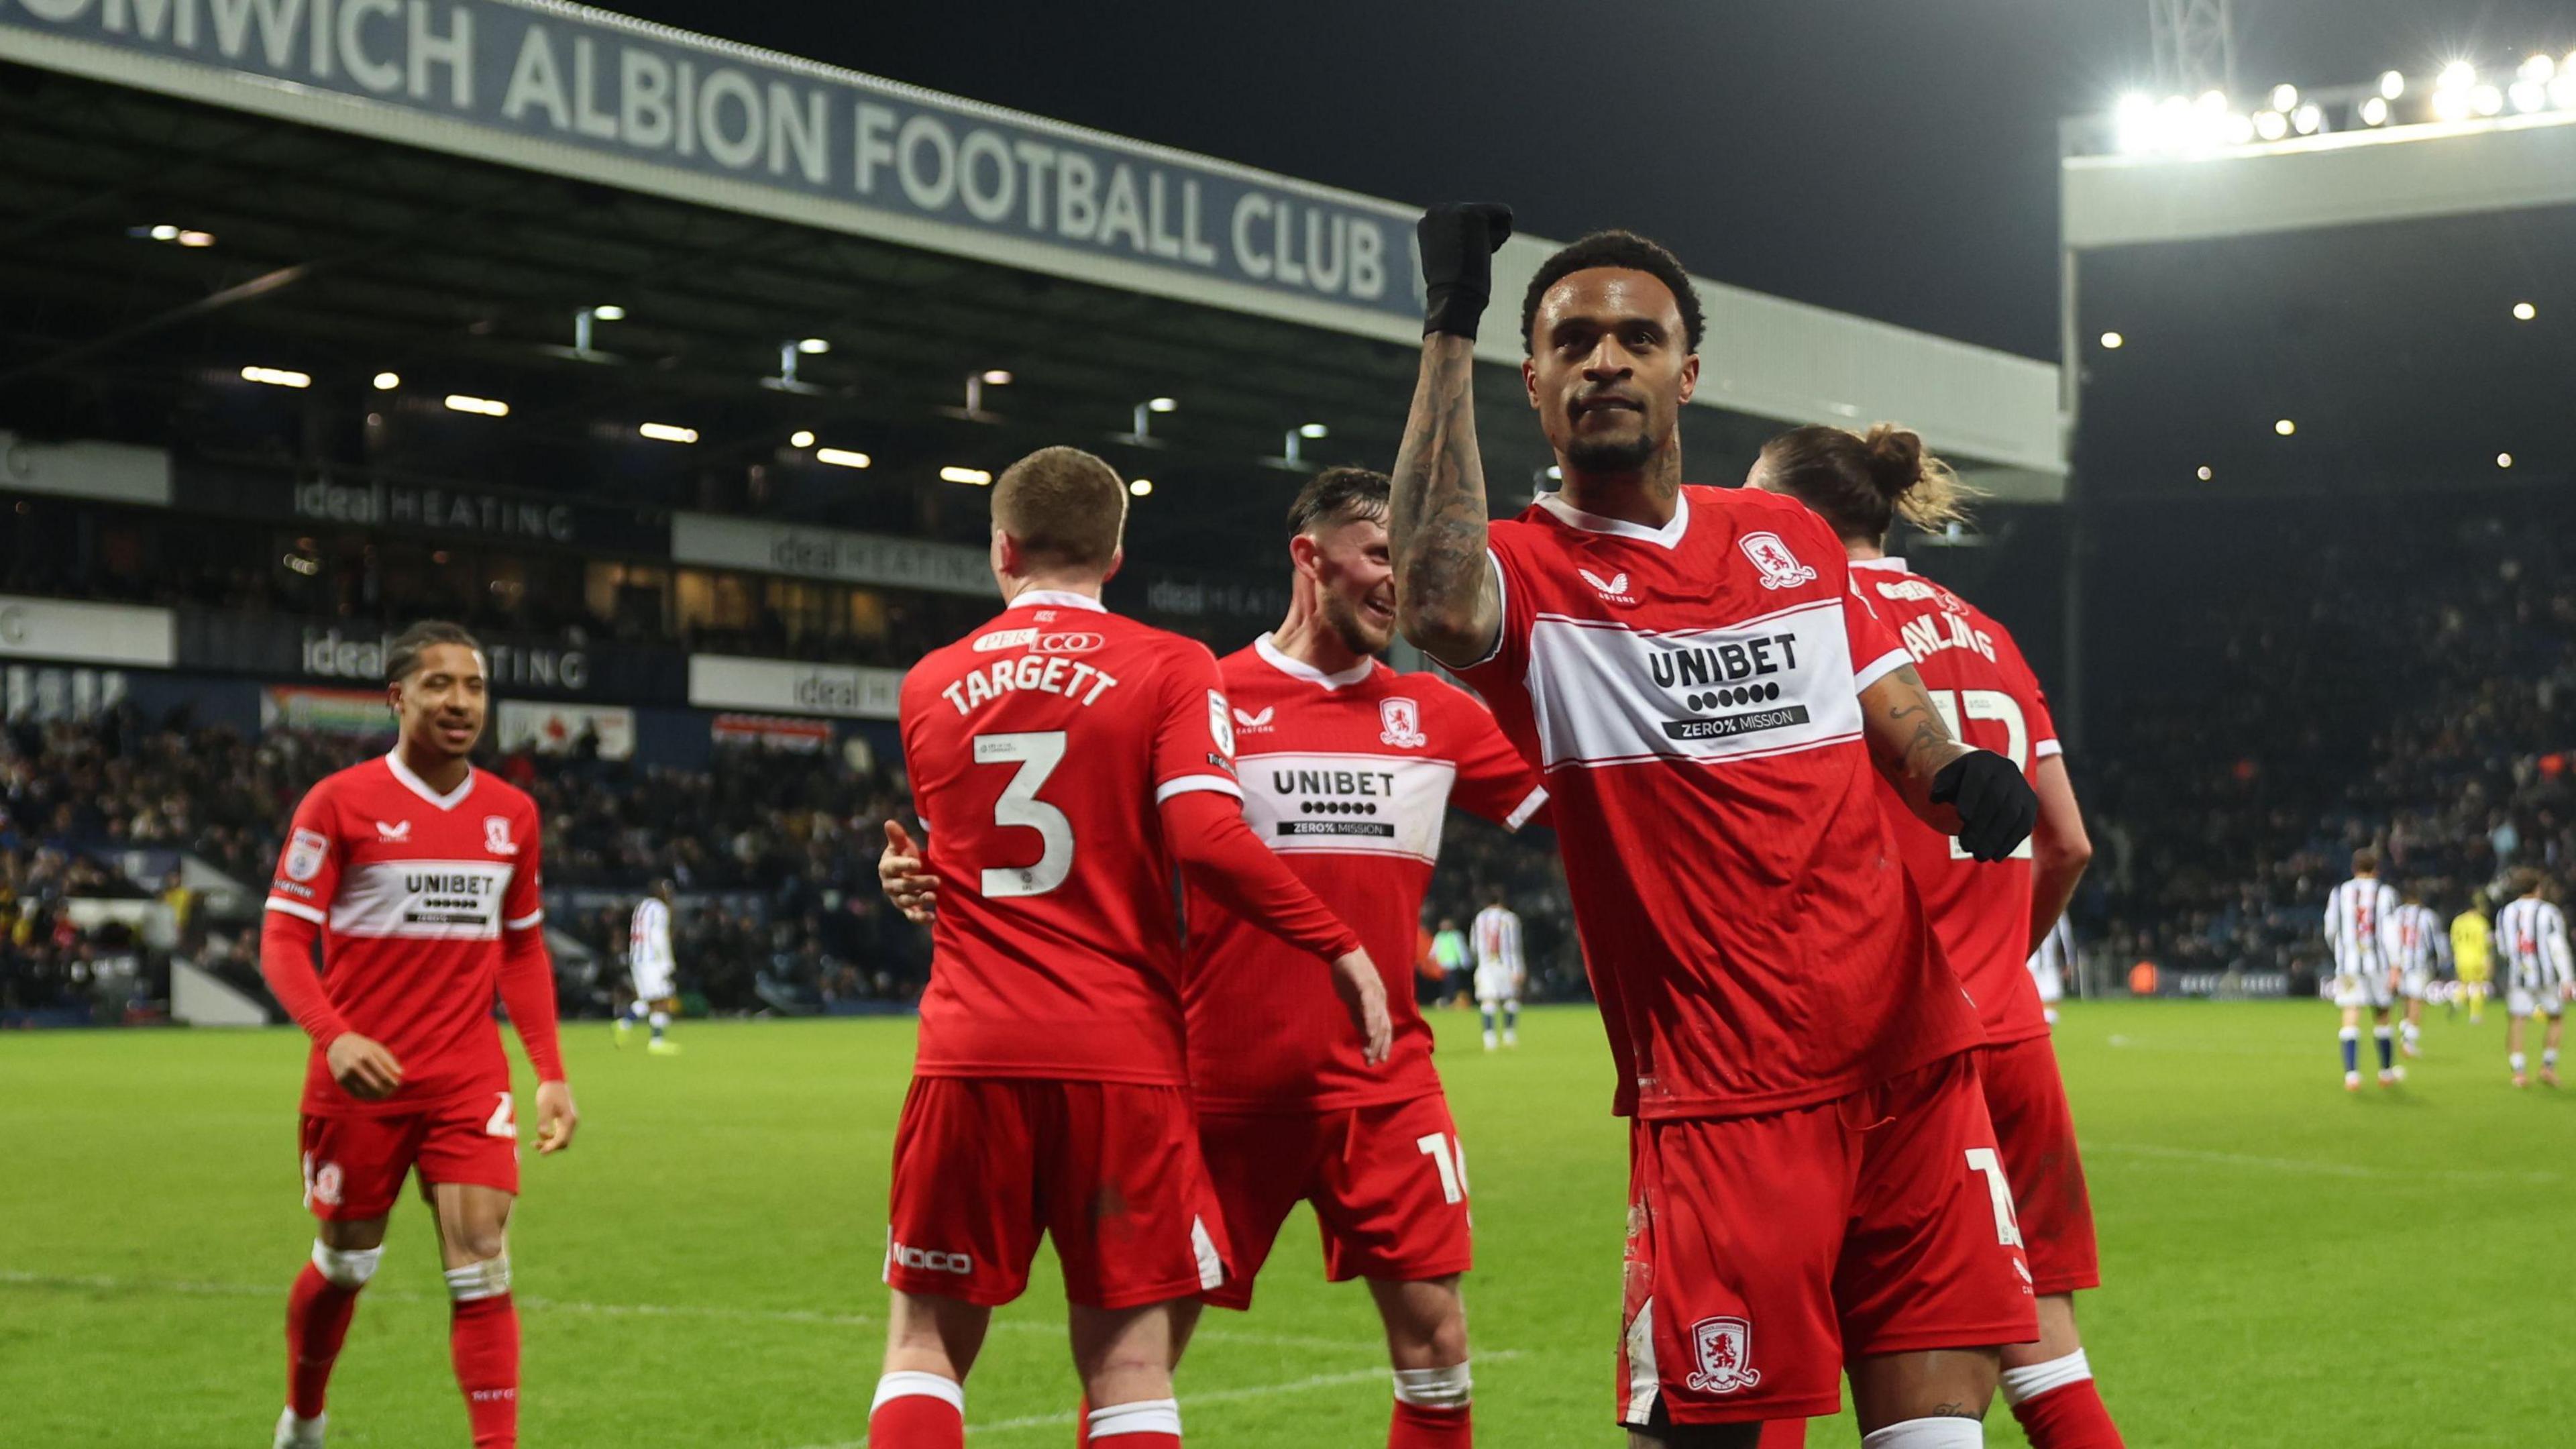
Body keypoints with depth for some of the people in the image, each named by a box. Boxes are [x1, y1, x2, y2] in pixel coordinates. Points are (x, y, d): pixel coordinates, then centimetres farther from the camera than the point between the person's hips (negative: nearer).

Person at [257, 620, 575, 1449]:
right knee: (346, 1264, 12)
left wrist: (551, 1074, 7)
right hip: (361, 1077, -2)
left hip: (469, 1080, 2)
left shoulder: (512, 813, 7)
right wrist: (334, 1036, -23)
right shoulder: (340, 803, -6)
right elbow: (281, 941, -7)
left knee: (482, 1268, -10)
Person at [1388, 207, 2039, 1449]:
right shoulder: (1525, 570, -2)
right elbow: (1437, 609, -27)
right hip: (1719, 1090, -5)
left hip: (1910, 1051, 5)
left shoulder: (1795, 540, 15)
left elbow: (1893, 711, 23)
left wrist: (1959, 772, -2)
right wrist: (1448, 331, -22)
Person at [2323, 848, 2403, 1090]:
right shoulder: (2384, 893, -2)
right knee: (2381, 1018, 14)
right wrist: (2395, 968, -11)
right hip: (2378, 963, -1)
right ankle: (2387, 1072, 25)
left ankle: (2351, 1074, -17)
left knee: (2351, 1019, -4)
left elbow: (2330, 932, 15)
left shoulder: (2339, 893, 6)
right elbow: (2389, 932, -10)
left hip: (2348, 967, 1)